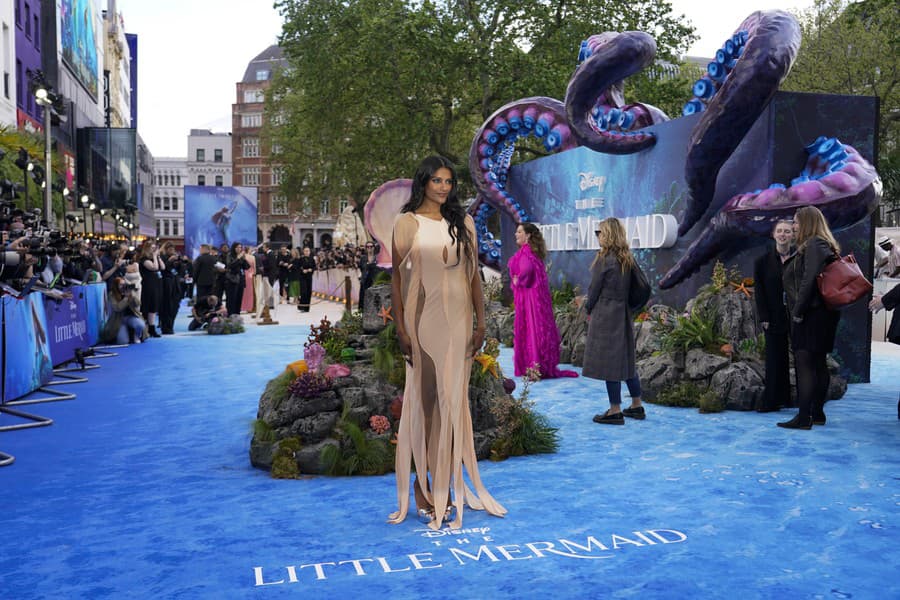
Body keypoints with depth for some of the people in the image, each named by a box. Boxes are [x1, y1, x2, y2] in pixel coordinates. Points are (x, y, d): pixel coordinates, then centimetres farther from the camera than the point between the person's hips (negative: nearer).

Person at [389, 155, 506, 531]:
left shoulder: (463, 223, 11)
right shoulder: (407, 223, 1)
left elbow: (474, 275, 10)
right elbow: (397, 278, -1)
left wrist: (480, 322, 4)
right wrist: (401, 329, -8)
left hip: (458, 319, 3)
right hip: (422, 319, -3)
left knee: (453, 400, 5)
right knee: (424, 399, 0)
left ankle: (447, 483, 13)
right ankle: (423, 483, 11)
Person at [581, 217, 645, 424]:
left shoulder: (604, 258, -14)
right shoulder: (627, 258, 8)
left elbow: (595, 287, -10)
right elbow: (628, 286, 12)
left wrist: (588, 310, 5)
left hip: (605, 314, -8)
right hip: (624, 313, 8)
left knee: (609, 359, -2)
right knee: (626, 358, 15)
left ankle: (615, 411, 3)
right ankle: (637, 406, 23)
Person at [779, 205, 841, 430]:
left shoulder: (814, 245, -12)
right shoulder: (824, 245, 18)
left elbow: (809, 280, -21)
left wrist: (798, 310, -18)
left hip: (811, 315, -10)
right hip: (824, 313, 10)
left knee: (804, 363, -10)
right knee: (818, 363, 13)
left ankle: (804, 417, -10)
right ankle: (817, 413, 20)